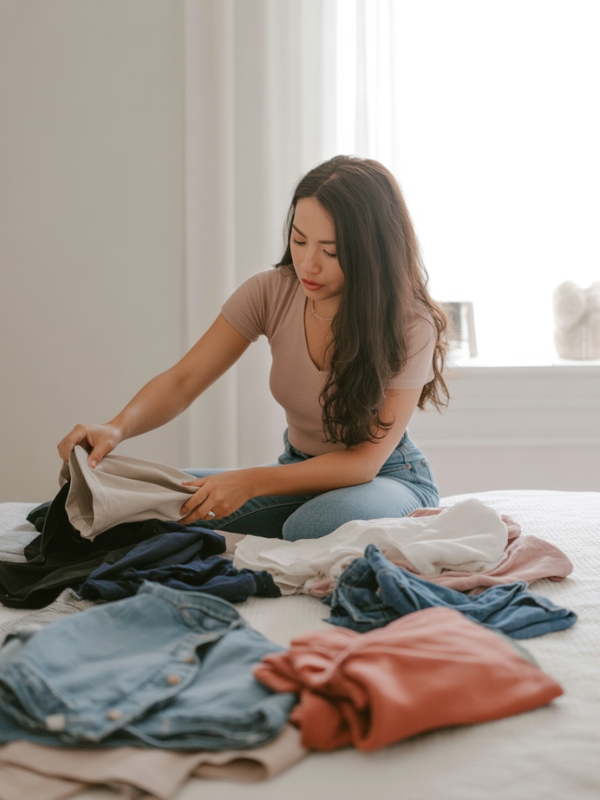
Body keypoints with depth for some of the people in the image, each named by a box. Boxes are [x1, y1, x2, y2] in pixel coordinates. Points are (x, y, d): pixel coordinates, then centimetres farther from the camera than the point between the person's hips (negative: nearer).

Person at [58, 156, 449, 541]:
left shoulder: (411, 325, -21)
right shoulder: (271, 292, -10)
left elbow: (366, 460, -23)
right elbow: (182, 381, -11)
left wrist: (251, 482, -35)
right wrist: (117, 428, -33)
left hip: (389, 475, -4)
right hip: (302, 470, 4)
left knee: (314, 525, -38)